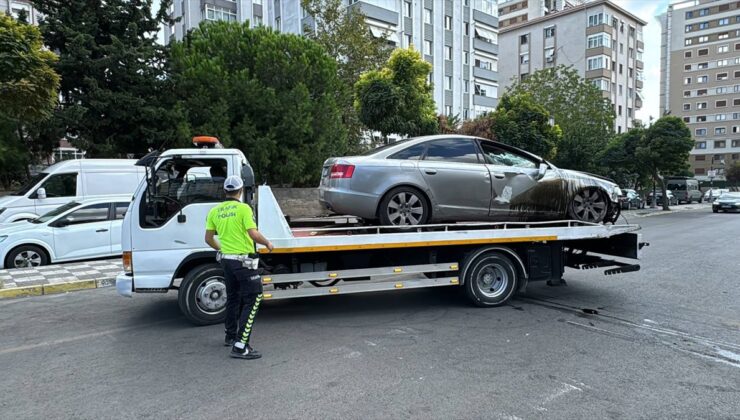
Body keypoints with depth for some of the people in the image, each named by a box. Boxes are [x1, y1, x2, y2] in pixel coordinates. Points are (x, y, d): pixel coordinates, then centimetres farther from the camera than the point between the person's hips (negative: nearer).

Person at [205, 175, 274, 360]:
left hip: (226, 259, 7)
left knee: (233, 297, 22)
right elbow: (254, 234, -21)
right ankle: (240, 346, -10)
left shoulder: (215, 211, 5)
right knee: (252, 300, -4)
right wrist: (267, 243, -3)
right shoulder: (243, 208, -13)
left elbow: (209, 239, 9)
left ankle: (230, 336, 36)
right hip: (243, 261, -7)